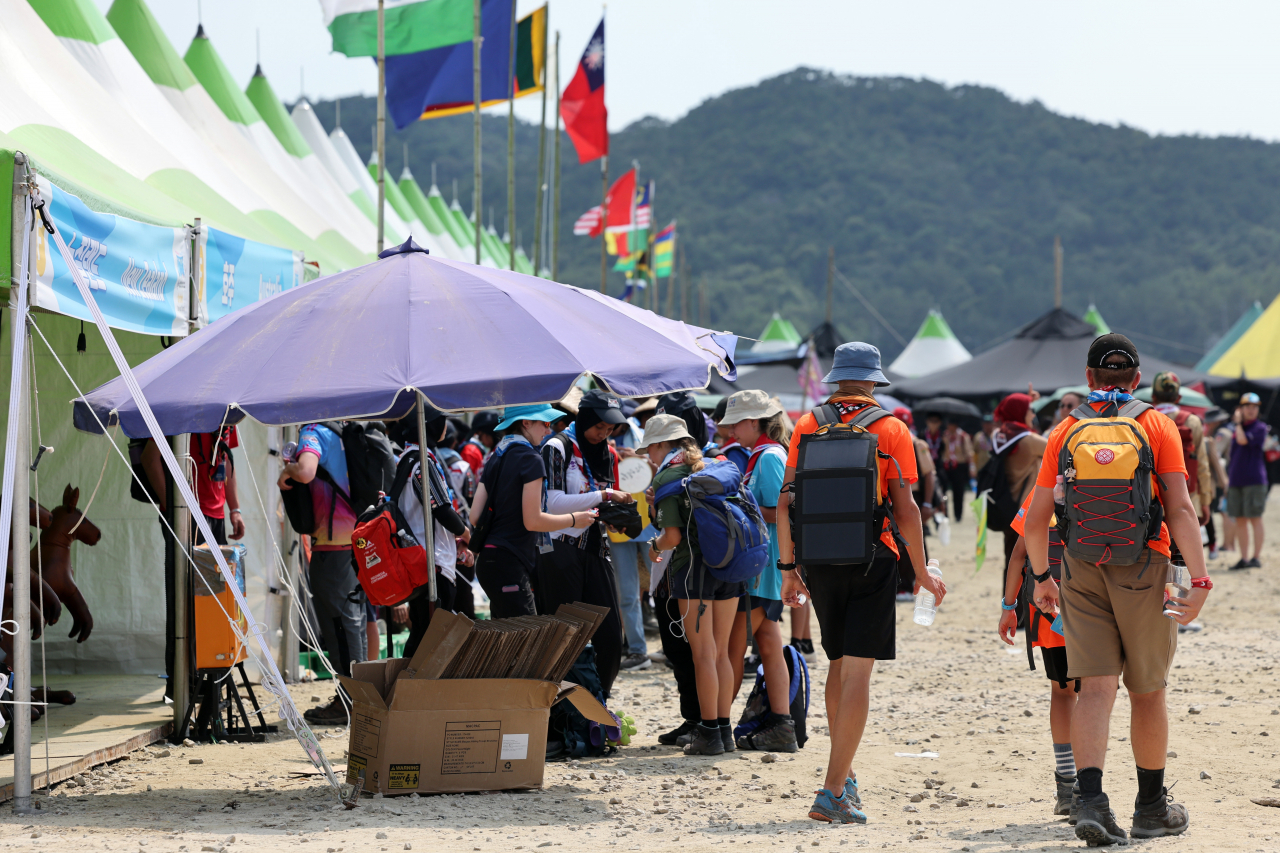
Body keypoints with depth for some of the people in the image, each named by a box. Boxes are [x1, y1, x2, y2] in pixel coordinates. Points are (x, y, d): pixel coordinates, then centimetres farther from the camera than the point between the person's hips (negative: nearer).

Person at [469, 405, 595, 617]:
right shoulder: (530, 459, -10)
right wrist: (573, 520, -1)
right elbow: (533, 520, -14)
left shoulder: (495, 459, 15)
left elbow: (475, 517, 12)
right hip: (509, 564, -9)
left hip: (488, 559, 9)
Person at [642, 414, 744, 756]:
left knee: (703, 654, -3)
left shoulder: (666, 477, -5)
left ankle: (709, 733, -1)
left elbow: (673, 535, -12)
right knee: (720, 652, 12)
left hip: (694, 565, -6)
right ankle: (724, 730, 14)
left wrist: (655, 548, 7)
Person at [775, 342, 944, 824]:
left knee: (838, 665, 20)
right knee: (857, 672, -4)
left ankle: (845, 775, 26)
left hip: (820, 560, 3)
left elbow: (786, 503, 1)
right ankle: (833, 793, -11)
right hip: (872, 561, -3)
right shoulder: (891, 430, -2)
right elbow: (904, 509, -7)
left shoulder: (807, 427, 5)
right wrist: (921, 573, 1)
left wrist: (787, 566, 8)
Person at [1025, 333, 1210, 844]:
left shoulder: (1066, 430, 7)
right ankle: (1152, 807, 23)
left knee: (1095, 687, -3)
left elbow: (1035, 521, 6)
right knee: (1147, 691, 11)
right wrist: (1199, 580, -11)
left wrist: (1041, 578, 19)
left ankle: (1091, 801, -22)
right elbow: (1181, 509, -9)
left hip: (1081, 570, 1)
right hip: (1143, 567, -1)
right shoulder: (1157, 425, 1)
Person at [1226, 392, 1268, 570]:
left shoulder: (1260, 428, -3)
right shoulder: (1236, 429, 16)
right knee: (1239, 520, 6)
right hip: (1236, 480, 6)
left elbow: (1243, 440, -19)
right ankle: (1244, 558, 10)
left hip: (1254, 480, -6)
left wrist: (1238, 423, -5)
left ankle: (1256, 557, -1)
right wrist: (1228, 476, 16)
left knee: (1255, 518, -5)